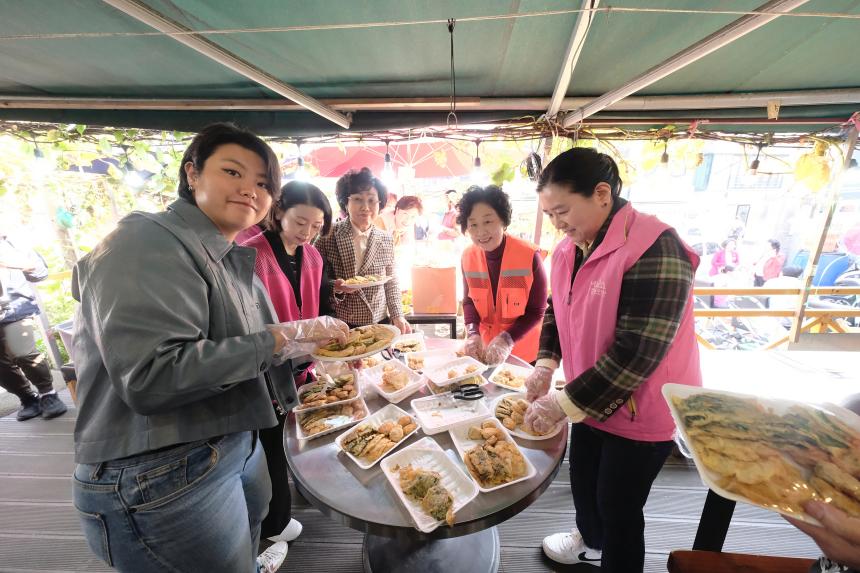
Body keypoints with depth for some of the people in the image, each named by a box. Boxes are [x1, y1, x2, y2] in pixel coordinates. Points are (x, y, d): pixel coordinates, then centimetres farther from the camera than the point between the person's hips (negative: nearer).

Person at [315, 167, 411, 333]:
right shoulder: (327, 236, -9)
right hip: (340, 327, -3)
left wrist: (398, 316, -4)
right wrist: (334, 287, -24)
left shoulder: (387, 240, 0)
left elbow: (391, 283, 7)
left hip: (379, 325, 3)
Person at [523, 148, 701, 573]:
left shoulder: (653, 250, -26)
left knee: (617, 503, 12)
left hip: (641, 410, -7)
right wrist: (546, 364, -6)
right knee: (582, 478, 25)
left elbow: (637, 352, -30)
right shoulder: (569, 249, -1)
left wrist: (564, 403, -26)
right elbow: (556, 311, 9)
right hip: (588, 400, 8)